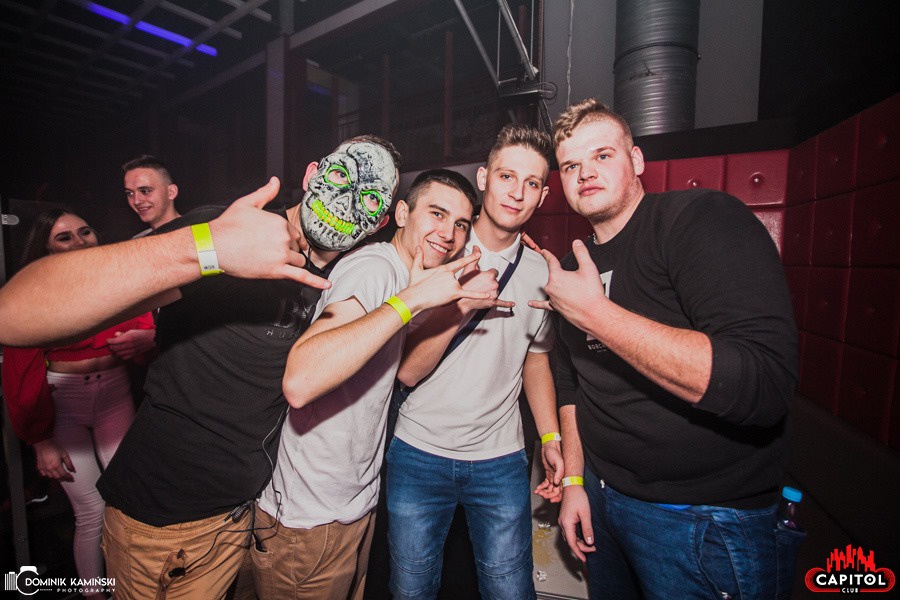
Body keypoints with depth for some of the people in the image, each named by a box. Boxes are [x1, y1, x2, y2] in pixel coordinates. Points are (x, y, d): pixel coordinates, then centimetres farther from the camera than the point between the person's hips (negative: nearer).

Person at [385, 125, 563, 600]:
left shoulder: (541, 273, 0)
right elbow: (407, 370, -14)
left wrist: (550, 439, 7)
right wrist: (461, 305, -26)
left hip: (500, 459, 2)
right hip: (418, 453, -1)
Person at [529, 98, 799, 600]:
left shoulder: (704, 218, -17)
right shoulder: (573, 267, 4)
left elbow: (764, 386, -29)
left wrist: (596, 312, -28)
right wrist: (574, 481, 9)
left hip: (707, 520, -6)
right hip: (601, 495, 7)